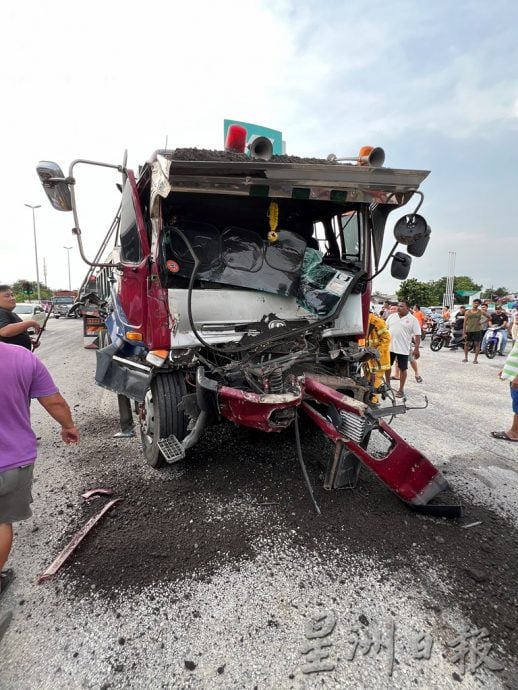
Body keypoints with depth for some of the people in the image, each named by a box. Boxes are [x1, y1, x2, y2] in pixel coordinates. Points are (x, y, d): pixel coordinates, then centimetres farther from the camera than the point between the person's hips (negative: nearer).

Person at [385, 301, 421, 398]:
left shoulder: (413, 320, -6)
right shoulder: (392, 316, 6)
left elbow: (418, 335, -9)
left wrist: (416, 349, -17)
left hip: (403, 349, -4)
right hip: (389, 347, 4)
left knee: (403, 369, 4)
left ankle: (401, 389, 15)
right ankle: (387, 384, 34)